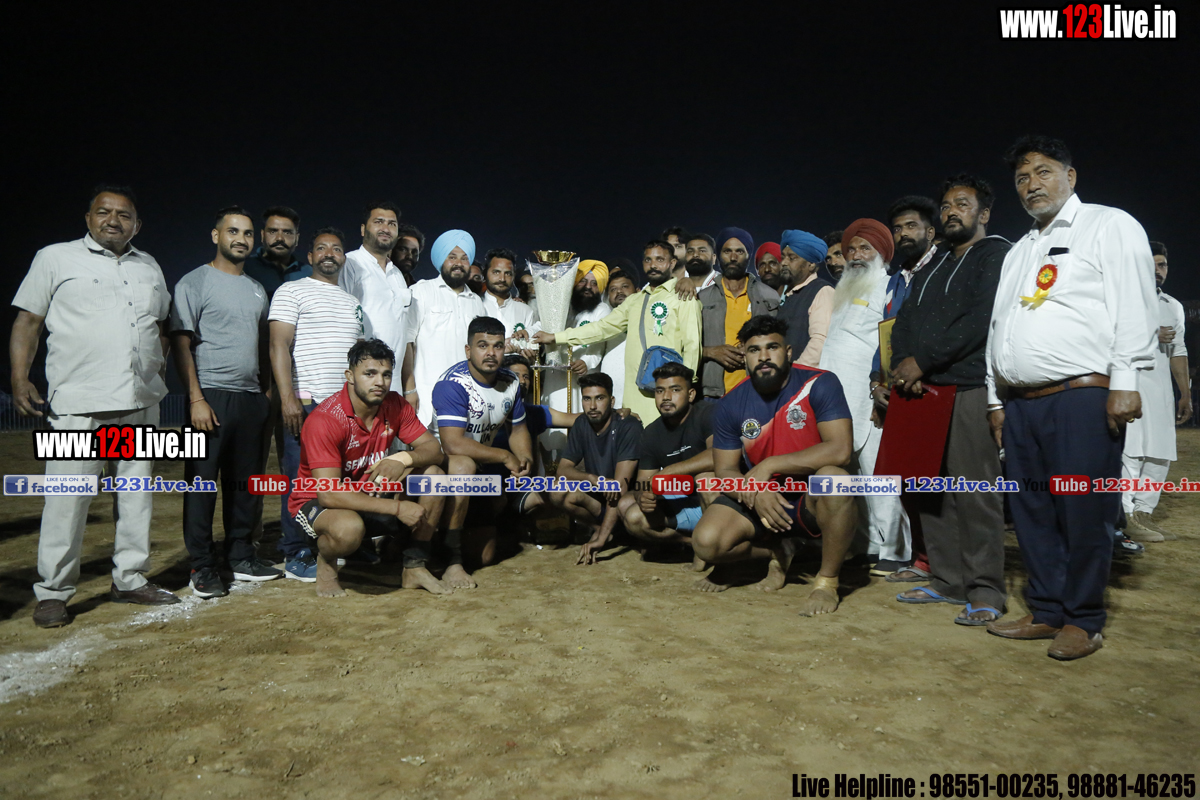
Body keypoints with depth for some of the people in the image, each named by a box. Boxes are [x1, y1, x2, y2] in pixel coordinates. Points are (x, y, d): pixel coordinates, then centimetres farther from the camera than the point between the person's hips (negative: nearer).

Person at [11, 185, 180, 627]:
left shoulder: (149, 267, 17)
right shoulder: (56, 258, 6)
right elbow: (27, 322, 3)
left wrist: (159, 364, 10)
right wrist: (19, 379, -6)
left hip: (142, 403, 5)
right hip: (78, 404, -4)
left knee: (138, 494, 9)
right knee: (68, 500, -4)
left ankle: (130, 579, 20)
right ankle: (53, 593, 9)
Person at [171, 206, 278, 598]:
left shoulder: (257, 289, 17)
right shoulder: (195, 283, 0)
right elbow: (182, 344, -6)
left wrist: (266, 396, 12)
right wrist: (196, 399, -15)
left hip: (251, 399, 6)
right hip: (212, 396, -5)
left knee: (245, 482, 10)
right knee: (203, 483, -1)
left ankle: (241, 557, 20)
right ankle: (203, 568, 7)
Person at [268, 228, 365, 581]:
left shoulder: (353, 302, 22)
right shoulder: (292, 291, 3)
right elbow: (279, 346, -7)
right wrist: (288, 398, -16)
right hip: (305, 402, -5)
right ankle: (296, 555, 6)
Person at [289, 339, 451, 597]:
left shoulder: (394, 405, -7)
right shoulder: (325, 419, -25)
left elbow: (434, 450, -7)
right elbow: (328, 494, -31)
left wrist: (404, 458, -32)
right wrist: (397, 508, -34)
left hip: (372, 495, 6)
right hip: (316, 502, -6)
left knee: (432, 474, -14)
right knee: (349, 528, -40)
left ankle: (415, 568, -5)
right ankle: (326, 563, 0)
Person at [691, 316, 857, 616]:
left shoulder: (819, 384, -14)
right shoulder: (731, 405, -3)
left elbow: (840, 449, -26)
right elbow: (725, 471, 0)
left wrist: (770, 465, -24)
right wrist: (755, 493, -23)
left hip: (812, 498, -3)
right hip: (759, 498, 3)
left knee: (833, 477, -38)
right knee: (706, 542, -20)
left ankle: (827, 581, -14)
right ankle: (777, 551, 13)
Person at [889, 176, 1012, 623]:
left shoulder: (997, 254, 2)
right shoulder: (931, 267, 25)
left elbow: (981, 319, -12)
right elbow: (905, 322, 16)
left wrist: (922, 361, -12)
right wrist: (903, 367, -4)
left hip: (970, 388, -7)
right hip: (923, 389, 7)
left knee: (975, 492, -7)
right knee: (931, 489, 6)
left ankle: (985, 592, 2)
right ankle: (947, 581, 16)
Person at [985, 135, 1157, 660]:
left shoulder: (1109, 226, 5)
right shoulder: (1018, 252, 25)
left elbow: (1134, 307, -5)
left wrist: (1125, 382, -14)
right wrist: (996, 399, 17)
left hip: (1081, 397, -6)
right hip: (1020, 402, 7)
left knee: (1083, 514, -3)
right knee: (1031, 513, 8)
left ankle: (1083, 621, 10)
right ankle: (1046, 612, 19)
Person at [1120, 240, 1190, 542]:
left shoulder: (1174, 307, 21)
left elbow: (1178, 352, 20)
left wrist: (1185, 394, 16)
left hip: (1161, 386, 7)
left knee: (1160, 454, 5)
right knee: (1132, 448, -13)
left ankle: (1144, 512, 11)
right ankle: (1125, 516, -11)